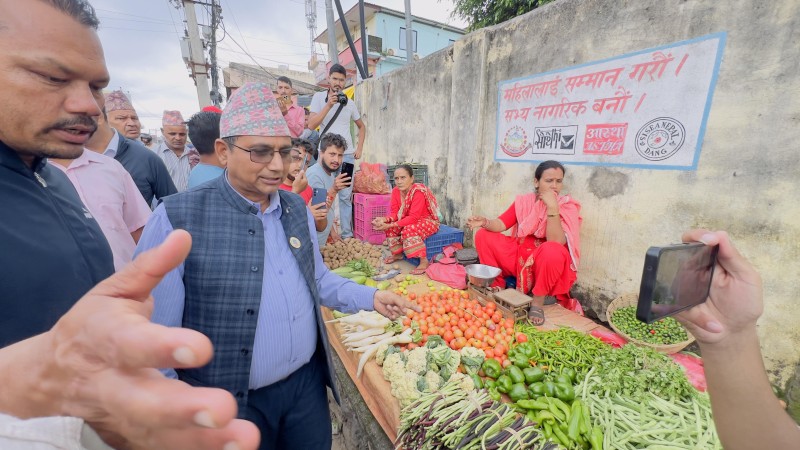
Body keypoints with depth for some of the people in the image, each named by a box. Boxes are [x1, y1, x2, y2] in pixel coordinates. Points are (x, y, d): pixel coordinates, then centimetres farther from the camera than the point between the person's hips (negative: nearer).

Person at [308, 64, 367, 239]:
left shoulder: (349, 103, 11)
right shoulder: (319, 97, 2)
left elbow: (362, 127, 21)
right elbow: (311, 125, -8)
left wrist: (359, 149, 9)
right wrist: (329, 105, -14)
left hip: (347, 155, 3)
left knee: (346, 196, 3)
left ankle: (347, 235, 10)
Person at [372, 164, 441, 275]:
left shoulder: (418, 191, -29)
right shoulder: (396, 191, -7)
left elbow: (413, 217, -33)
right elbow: (394, 213, -7)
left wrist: (391, 225, -37)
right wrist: (384, 219, -30)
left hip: (428, 221, -7)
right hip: (410, 220, 7)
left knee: (409, 229, -34)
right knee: (390, 227, -11)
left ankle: (424, 261, -21)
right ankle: (398, 254, 11)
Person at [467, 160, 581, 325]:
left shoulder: (568, 206, -11)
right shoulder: (523, 201, 0)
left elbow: (557, 242, -25)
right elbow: (501, 224, -7)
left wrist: (552, 208, -31)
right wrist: (485, 222, -27)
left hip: (546, 262, -4)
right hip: (518, 256, 4)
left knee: (552, 250, -38)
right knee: (483, 236, -9)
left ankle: (538, 302, -15)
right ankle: (497, 284, 2)